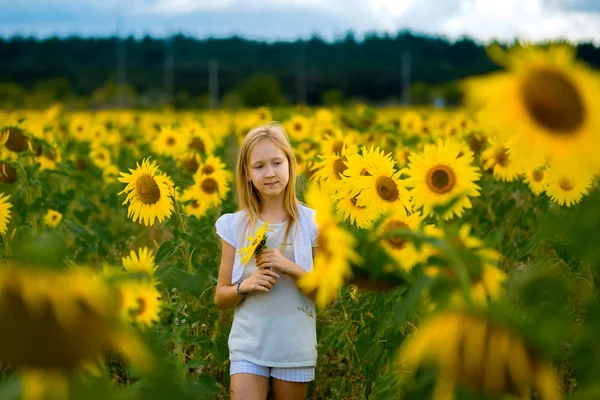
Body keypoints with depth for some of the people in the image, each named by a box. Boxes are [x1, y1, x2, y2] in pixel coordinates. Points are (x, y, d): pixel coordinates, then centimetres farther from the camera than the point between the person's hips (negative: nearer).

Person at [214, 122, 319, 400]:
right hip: (248, 348, 1)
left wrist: (290, 268, -17)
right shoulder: (235, 225, 1)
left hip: (295, 351, 0)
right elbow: (221, 298, 7)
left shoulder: (311, 223, -3)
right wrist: (245, 286, -14)